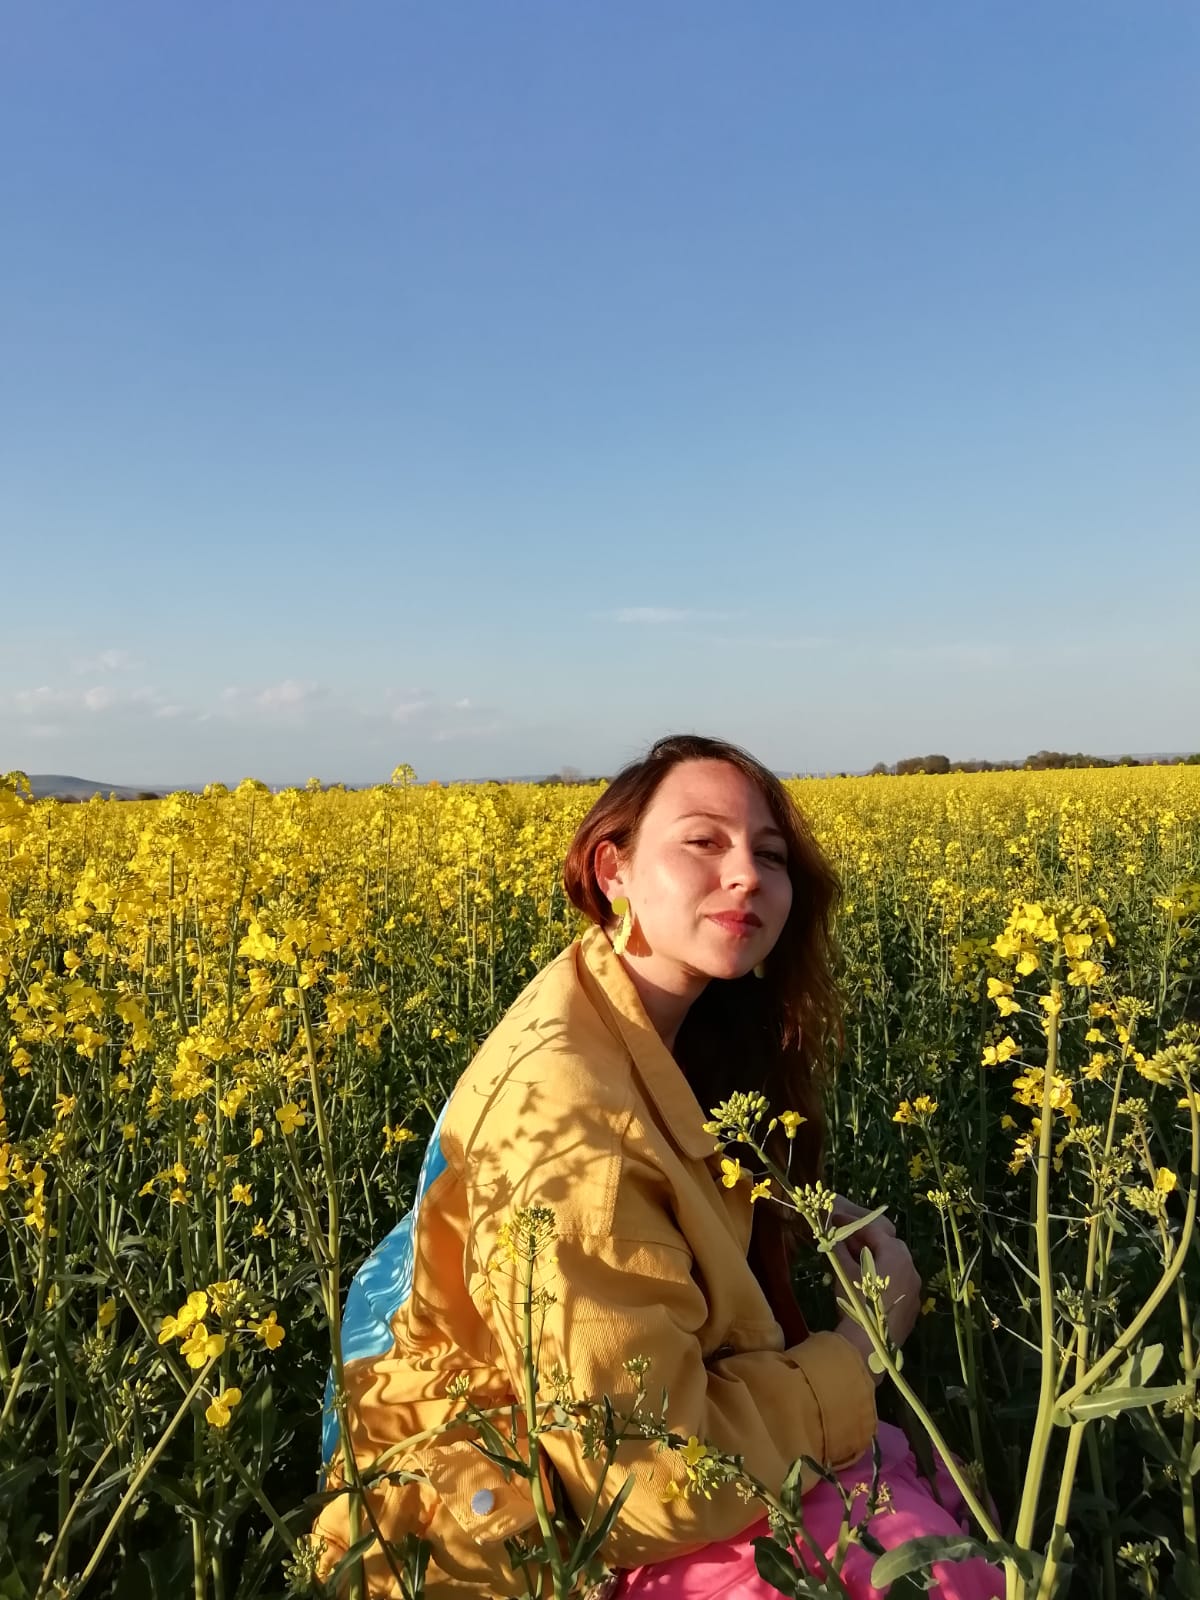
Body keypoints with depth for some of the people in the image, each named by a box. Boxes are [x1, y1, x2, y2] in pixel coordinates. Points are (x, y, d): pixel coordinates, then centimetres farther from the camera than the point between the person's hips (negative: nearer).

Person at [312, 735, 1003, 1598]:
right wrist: (866, 1338, -15)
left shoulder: (635, 1027, -4)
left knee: (934, 1488, -2)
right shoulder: (568, 1105, -31)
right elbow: (647, 1480, -28)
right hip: (507, 1514, -8)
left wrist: (792, 1213, -5)